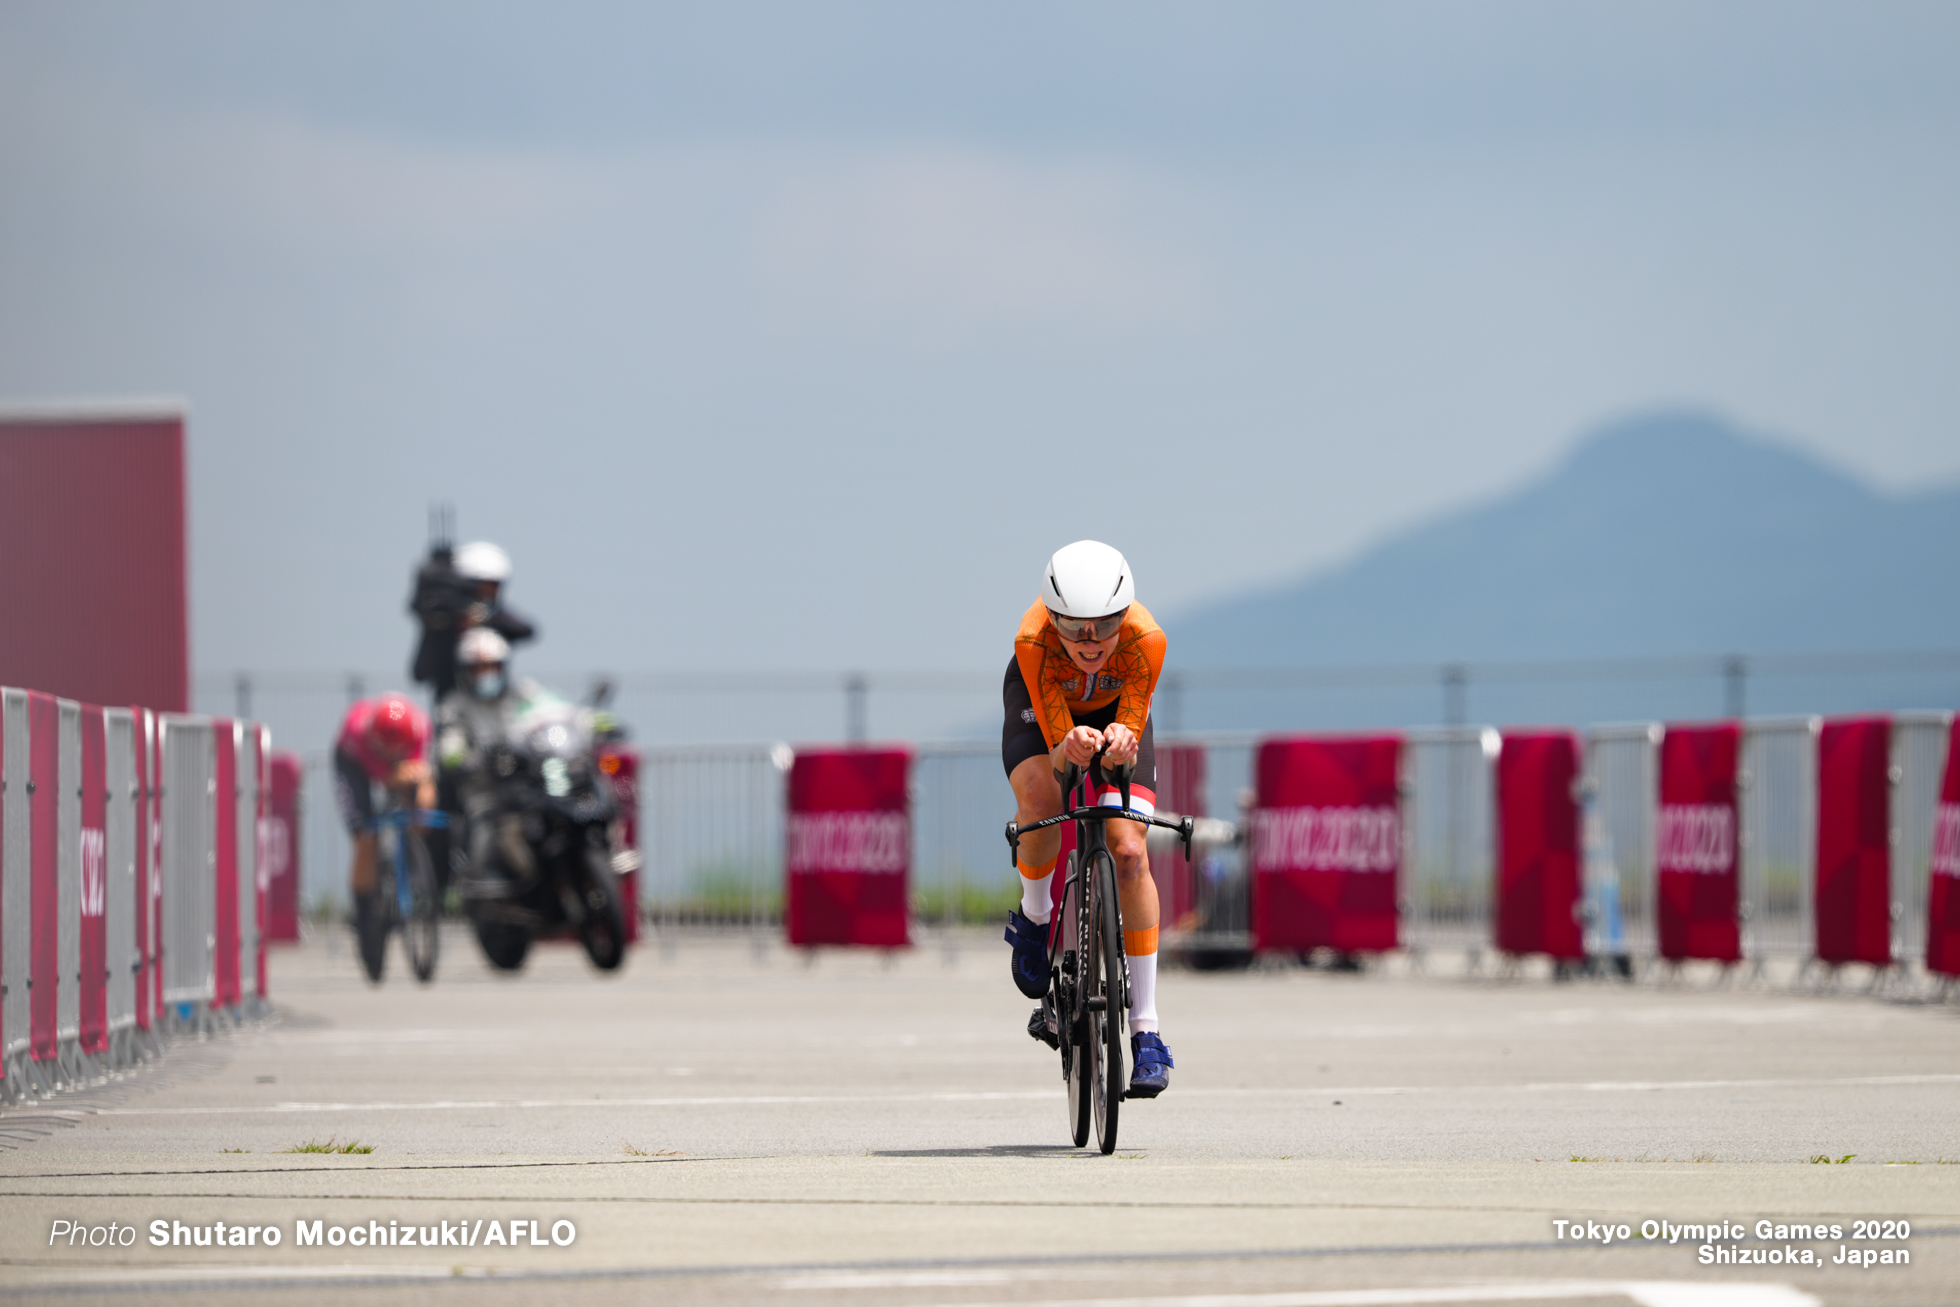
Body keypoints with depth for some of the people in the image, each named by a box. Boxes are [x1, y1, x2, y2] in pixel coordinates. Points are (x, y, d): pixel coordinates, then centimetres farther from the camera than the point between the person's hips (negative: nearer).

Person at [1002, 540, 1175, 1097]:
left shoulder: (1146, 639, -37)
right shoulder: (1034, 640, -38)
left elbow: (1132, 731, -30)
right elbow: (1056, 750, -35)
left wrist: (1122, 744, -53)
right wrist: (1069, 750, -58)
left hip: (1114, 710, 1)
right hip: (1043, 705, -1)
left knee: (1129, 854, -14)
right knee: (1039, 802, -33)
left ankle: (1146, 1030, -9)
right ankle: (1034, 917, -1)